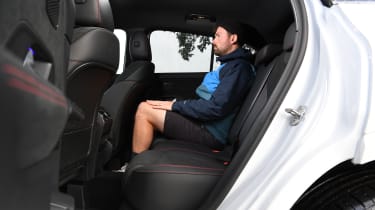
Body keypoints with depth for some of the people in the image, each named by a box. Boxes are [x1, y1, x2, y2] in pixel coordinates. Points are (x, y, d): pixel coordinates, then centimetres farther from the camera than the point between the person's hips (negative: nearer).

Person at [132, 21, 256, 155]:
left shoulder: (239, 67, -14)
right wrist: (175, 103, 8)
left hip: (211, 134, -10)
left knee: (144, 110, -12)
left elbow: (217, 108, -23)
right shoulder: (230, 65, 20)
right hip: (205, 123, 10)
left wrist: (175, 105, -14)